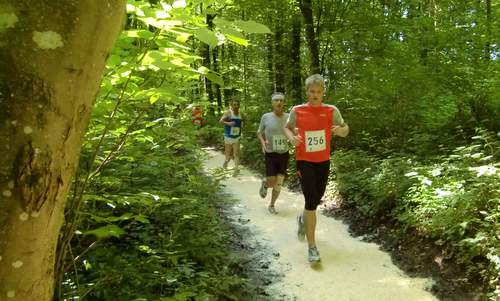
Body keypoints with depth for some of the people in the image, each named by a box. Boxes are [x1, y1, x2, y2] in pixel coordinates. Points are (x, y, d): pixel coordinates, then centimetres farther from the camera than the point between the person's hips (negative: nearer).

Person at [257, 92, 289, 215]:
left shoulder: (288, 117, -3)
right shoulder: (266, 117, -6)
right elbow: (259, 132, 6)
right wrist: (263, 142, -13)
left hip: (284, 154, 2)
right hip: (270, 155, -2)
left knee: (278, 183, 6)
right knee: (271, 183, -6)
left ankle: (272, 205, 27)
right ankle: (264, 184, 31)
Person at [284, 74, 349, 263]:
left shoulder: (331, 110, -4)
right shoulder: (297, 110, -6)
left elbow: (345, 130, 2)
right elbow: (287, 127, 9)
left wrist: (340, 130, -22)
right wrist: (291, 137, -13)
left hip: (323, 162, 3)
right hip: (304, 161, -3)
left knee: (316, 199, 18)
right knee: (311, 201, -12)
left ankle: (303, 219, 52)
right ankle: (312, 247, -2)